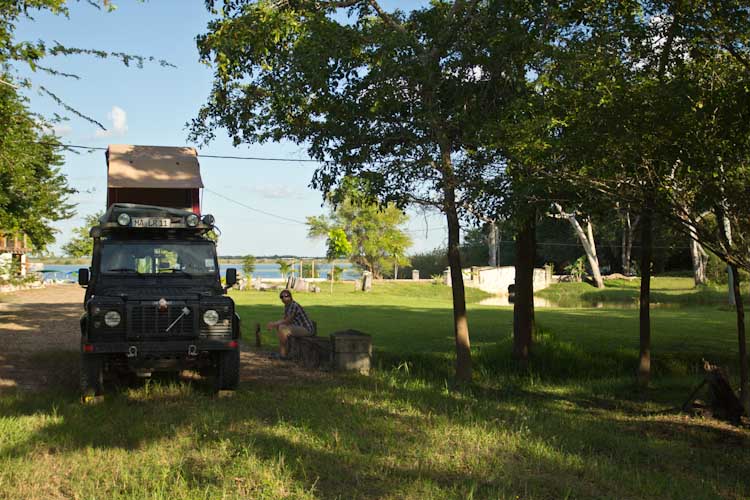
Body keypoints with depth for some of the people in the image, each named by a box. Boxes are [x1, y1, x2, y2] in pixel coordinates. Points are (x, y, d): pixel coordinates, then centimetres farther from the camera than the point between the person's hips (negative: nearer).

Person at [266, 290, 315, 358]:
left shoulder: (294, 305, -21)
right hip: (299, 327, 11)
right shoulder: (287, 305, 9)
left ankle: (283, 354, -10)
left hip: (306, 329, -11)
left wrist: (274, 324, -12)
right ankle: (280, 351, 12)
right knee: (279, 327, 14)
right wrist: (274, 323, 0)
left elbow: (287, 321, -21)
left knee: (282, 329, -22)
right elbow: (284, 319, 16)